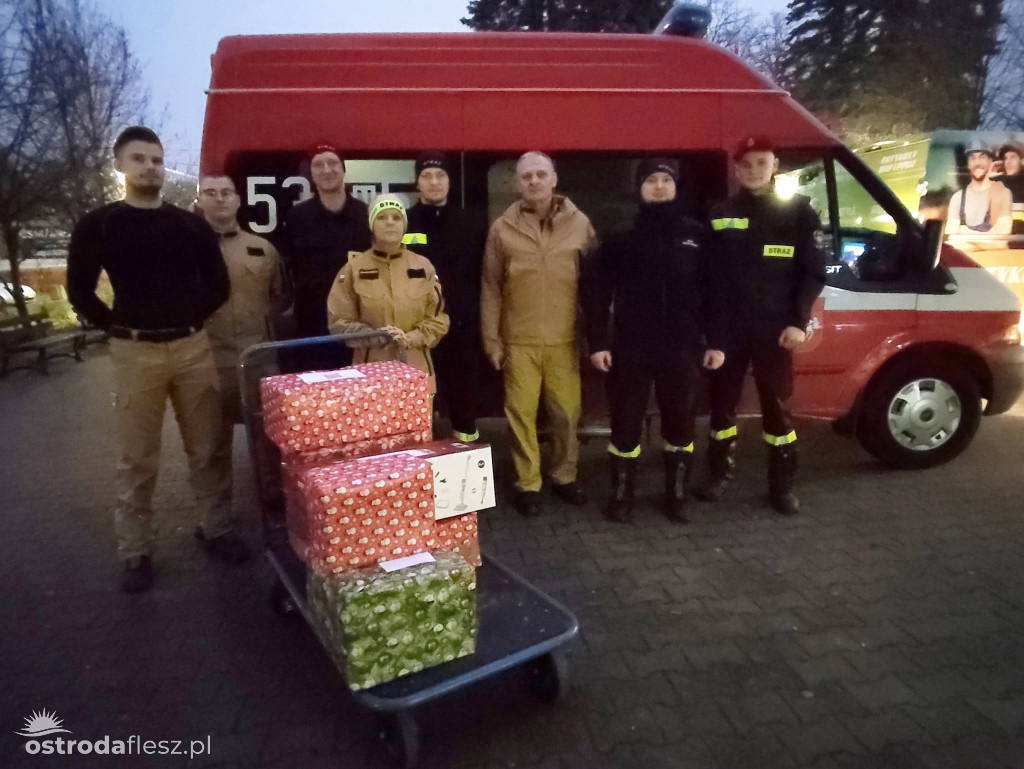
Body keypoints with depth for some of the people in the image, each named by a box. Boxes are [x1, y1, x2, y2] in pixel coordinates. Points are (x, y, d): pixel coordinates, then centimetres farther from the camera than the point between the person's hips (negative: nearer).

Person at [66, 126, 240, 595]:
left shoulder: (191, 225, 9)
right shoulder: (98, 226, 2)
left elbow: (217, 283, 15)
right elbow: (79, 291, 2)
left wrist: (192, 318, 9)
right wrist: (117, 326, 0)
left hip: (193, 347, 2)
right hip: (135, 352, -2)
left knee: (206, 449, 8)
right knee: (137, 460, 4)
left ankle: (218, 531, 22)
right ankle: (136, 553, 16)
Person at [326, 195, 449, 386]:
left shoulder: (423, 266, 5)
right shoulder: (353, 268, 2)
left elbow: (438, 320, 4)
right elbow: (339, 322, 0)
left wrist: (410, 339, -13)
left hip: (416, 368, 1)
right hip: (370, 369, -1)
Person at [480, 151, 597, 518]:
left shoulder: (579, 223, 4)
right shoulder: (502, 229, 3)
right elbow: (490, 288, 4)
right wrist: (492, 340, 1)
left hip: (565, 340, 1)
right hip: (519, 341, 0)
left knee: (566, 412, 7)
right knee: (521, 413, 4)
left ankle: (565, 477, 27)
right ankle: (527, 483, 18)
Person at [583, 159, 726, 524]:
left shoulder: (696, 234, 6)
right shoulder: (621, 236, 3)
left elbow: (713, 290, 6)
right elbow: (595, 290, -1)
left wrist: (716, 341, 0)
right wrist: (597, 342, -7)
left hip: (682, 349, 1)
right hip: (630, 348, -1)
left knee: (680, 423, 11)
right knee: (625, 424, 5)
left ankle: (676, 495, 26)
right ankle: (621, 494, 20)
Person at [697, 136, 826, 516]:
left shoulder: (799, 211, 2)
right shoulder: (720, 215, 7)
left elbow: (813, 272, 0)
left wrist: (799, 321, -9)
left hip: (775, 329, -2)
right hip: (727, 327, 2)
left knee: (777, 405, 6)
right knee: (722, 402, 9)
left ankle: (782, 485, 18)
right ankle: (720, 474, 25)